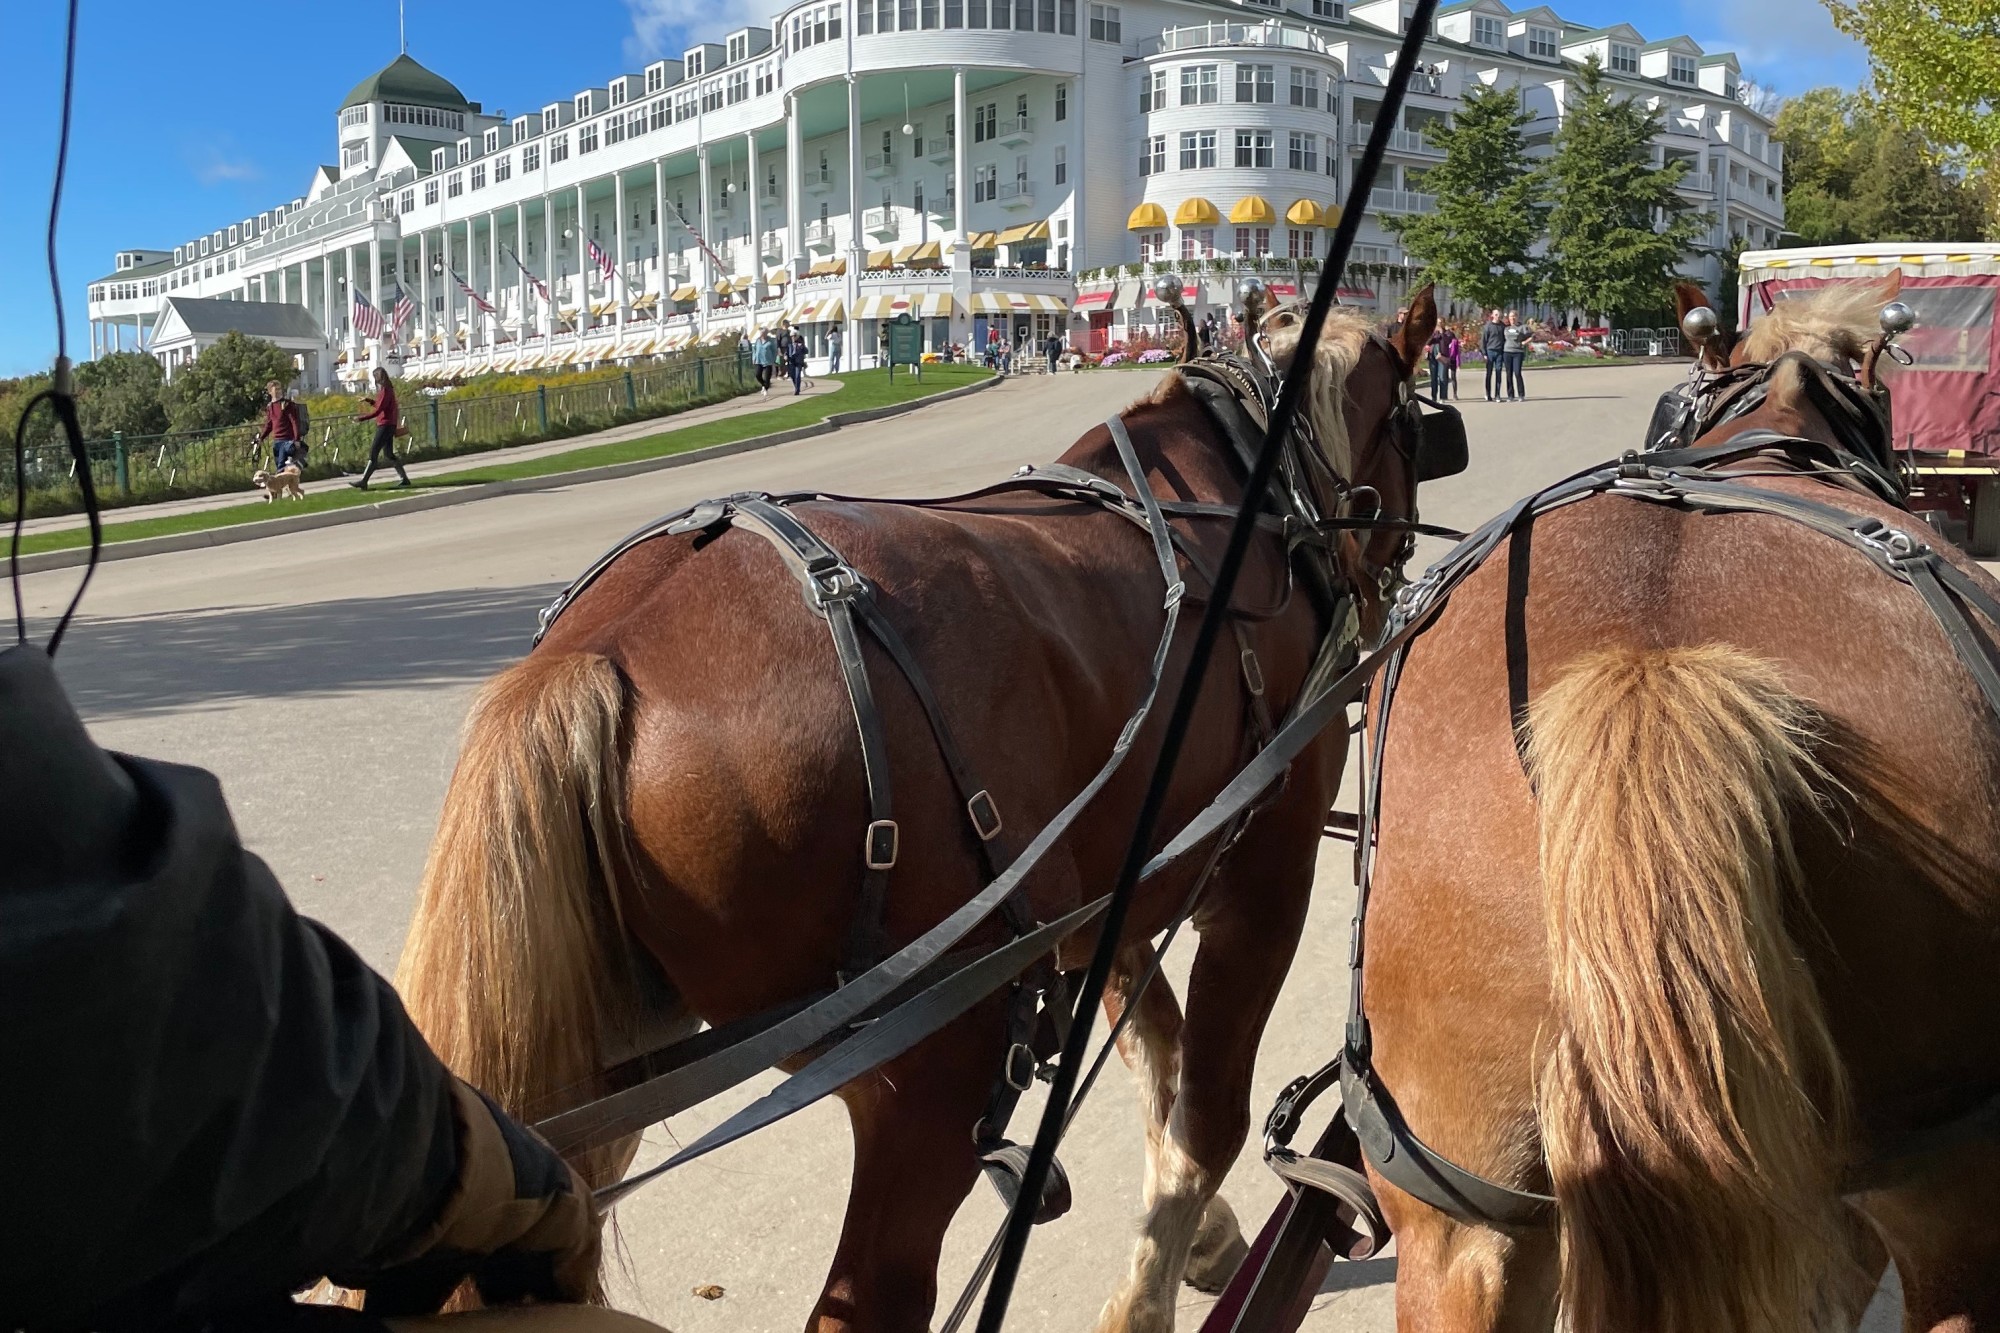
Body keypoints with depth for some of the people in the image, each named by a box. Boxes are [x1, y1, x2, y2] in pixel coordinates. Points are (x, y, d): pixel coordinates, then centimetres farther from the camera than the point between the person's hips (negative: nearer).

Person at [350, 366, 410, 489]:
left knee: (373, 453, -9)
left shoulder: (385, 391, -16)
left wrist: (361, 418, -19)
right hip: (387, 425, 10)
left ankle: (363, 482, -10)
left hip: (385, 426, -10)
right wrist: (368, 400, 15)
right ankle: (404, 479, 14)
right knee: (388, 454, 13)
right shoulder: (387, 390, 13)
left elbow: (377, 411, -21)